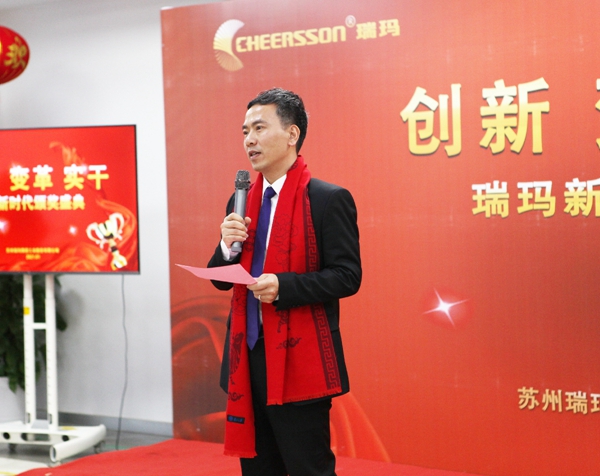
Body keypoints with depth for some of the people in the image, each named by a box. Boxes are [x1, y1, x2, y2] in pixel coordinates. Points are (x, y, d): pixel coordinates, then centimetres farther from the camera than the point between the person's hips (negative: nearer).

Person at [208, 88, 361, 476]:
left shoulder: (328, 200, -8)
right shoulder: (242, 202, 12)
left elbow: (347, 276, -13)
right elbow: (222, 280, 14)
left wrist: (284, 286, -24)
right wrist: (228, 246, -7)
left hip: (299, 360, -7)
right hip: (248, 358, 7)